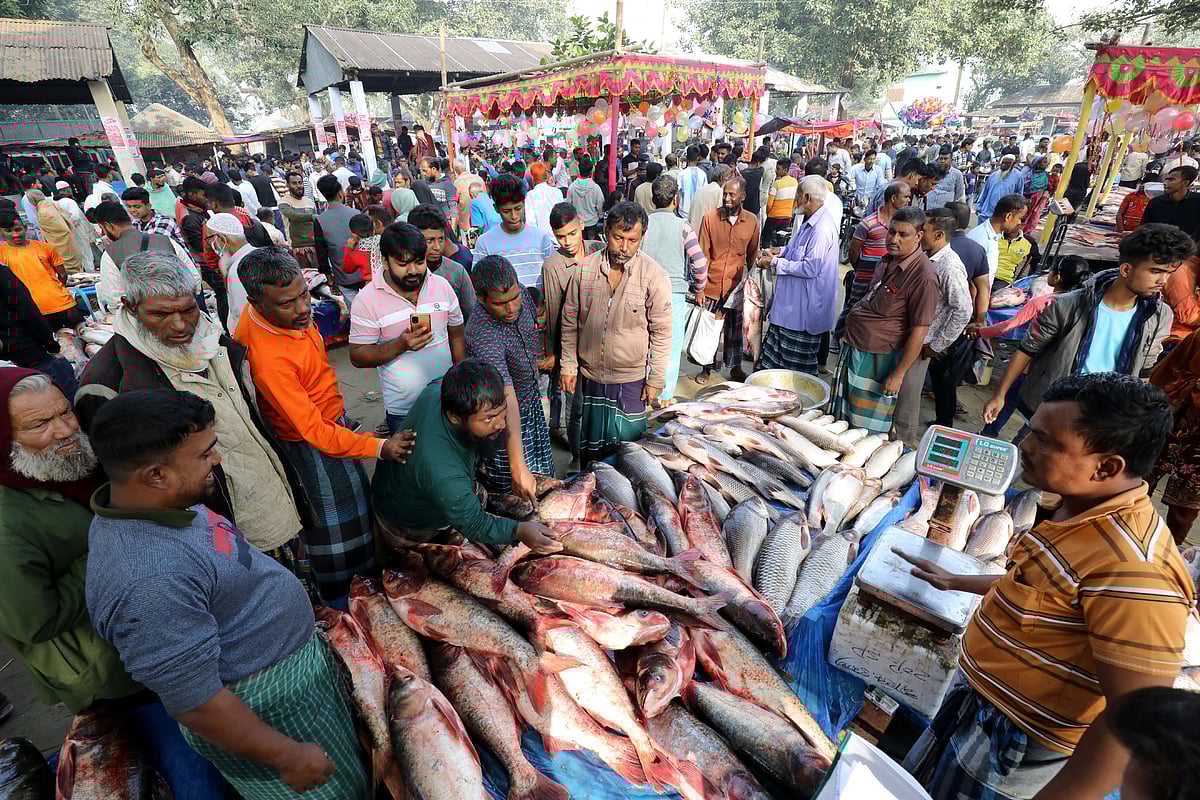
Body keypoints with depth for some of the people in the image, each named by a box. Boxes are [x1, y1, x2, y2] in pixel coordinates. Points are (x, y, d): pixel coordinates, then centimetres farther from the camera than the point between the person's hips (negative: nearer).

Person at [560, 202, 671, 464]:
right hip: (588, 375, 3)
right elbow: (570, 322, 3)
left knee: (627, 443, 11)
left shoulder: (654, 276, -13)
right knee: (587, 443, 20)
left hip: (630, 379, -2)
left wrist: (656, 379, -5)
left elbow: (661, 332, -7)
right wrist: (568, 365, 3)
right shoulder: (584, 269, -6)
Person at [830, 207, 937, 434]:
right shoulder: (888, 260, 7)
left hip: (879, 358, -9)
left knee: (867, 429, 5)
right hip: (853, 348, 9)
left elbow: (919, 332, -20)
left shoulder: (923, 277, -21)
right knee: (842, 417, 19)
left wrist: (898, 374, -19)